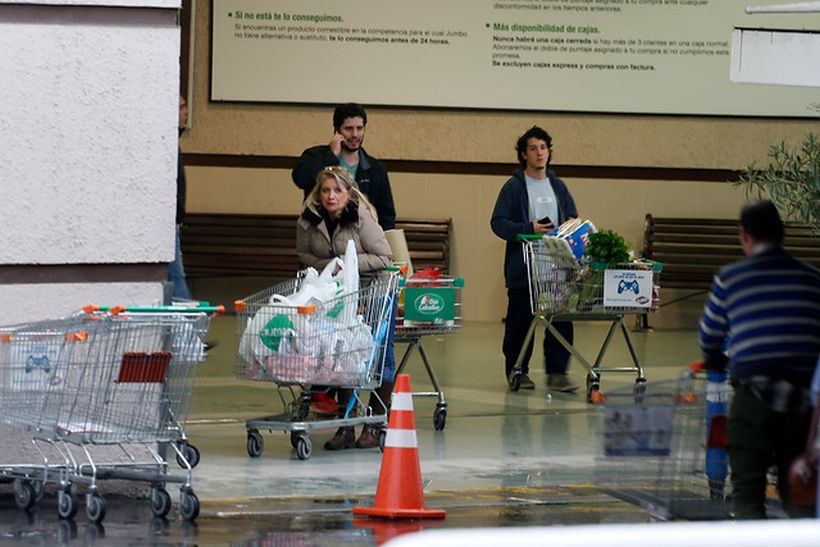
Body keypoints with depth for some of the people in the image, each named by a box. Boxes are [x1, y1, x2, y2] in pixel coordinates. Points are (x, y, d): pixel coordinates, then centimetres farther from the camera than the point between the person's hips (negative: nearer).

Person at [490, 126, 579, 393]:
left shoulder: (558, 186, 14)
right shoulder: (514, 187, -2)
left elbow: (573, 218, 22)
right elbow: (498, 223, -7)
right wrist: (529, 229, -19)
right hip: (523, 267, -4)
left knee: (561, 318, -5)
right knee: (520, 320, 4)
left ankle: (557, 372, -2)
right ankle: (517, 371, 16)